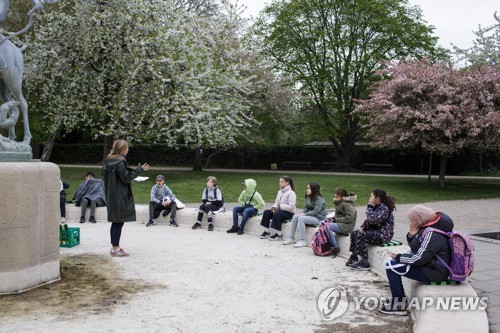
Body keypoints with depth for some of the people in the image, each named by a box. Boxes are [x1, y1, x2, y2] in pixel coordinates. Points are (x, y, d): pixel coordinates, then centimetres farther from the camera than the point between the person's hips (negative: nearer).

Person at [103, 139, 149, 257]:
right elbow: (126, 178, -16)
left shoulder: (109, 161, 10)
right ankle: (115, 249, 0)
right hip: (120, 197, -9)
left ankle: (114, 247, 23)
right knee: (119, 223, -3)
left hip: (111, 197, 9)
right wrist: (139, 170, -11)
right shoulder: (120, 163, -19)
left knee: (115, 223, 16)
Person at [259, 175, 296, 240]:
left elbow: (291, 207, -20)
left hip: (289, 213, -8)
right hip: (280, 211, 8)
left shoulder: (291, 193, -11)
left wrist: (280, 207, -23)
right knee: (266, 212, -10)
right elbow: (276, 203, 15)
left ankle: (278, 235, -26)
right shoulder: (280, 192, 14)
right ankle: (266, 232, -5)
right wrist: (274, 207, -8)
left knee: (277, 214, -34)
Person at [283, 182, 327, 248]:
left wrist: (304, 214, -22)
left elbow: (315, 211, -23)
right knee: (295, 216, -10)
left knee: (301, 218, -28)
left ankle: (302, 241, -25)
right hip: (311, 215, 8)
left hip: (319, 217, -8)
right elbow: (306, 207, 11)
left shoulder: (319, 199, -16)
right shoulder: (308, 197, 8)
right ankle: (291, 238, -5)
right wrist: (302, 213, -10)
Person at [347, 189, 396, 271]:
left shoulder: (384, 209, -19)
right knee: (354, 234, 4)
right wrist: (363, 226, -1)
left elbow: (372, 219, -32)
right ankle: (354, 257, 9)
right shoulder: (377, 207, 12)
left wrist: (370, 207, -19)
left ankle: (364, 263, -23)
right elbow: (368, 220, 19)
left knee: (361, 236, -27)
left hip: (384, 234, -10)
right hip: (376, 231, 10)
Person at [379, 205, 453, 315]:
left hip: (433, 273, -11)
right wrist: (411, 236, -2)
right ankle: (399, 298, 21)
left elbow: (420, 258, -26)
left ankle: (399, 306, -9)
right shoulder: (427, 228, 9)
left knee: (391, 264, -16)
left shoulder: (432, 234, -23)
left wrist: (398, 257, -13)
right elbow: (415, 249, 18)